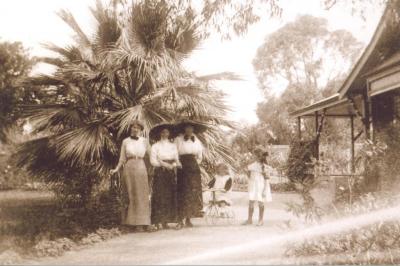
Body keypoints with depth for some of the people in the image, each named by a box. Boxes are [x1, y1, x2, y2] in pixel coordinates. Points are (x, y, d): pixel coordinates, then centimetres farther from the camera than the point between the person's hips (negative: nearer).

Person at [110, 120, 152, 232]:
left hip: (141, 168, 1)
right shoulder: (126, 141, 7)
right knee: (132, 195, -3)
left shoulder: (144, 141, 10)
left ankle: (145, 223, 3)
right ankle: (135, 223, 0)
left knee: (143, 195, -1)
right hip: (129, 168, -1)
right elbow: (122, 159, 8)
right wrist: (116, 169, -3)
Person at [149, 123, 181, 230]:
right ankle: (158, 221, -9)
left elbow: (177, 160, 11)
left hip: (171, 173, 4)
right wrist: (164, 165, -12)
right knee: (160, 196, -9)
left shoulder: (173, 145, 16)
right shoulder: (155, 146, 4)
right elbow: (153, 161, -4)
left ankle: (166, 221, 4)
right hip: (160, 172, -4)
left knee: (170, 196, -1)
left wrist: (173, 165, -10)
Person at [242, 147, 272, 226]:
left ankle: (261, 220, 15)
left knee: (260, 203, 4)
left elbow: (267, 178, -6)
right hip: (253, 185, 4)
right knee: (251, 202, 4)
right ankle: (250, 219, 13)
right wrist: (248, 170, -4)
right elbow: (249, 176, 12)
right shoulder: (253, 165, 6)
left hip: (261, 185, -4)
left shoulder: (265, 166, -6)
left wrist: (264, 172, -20)